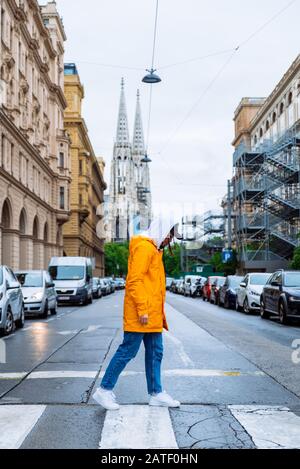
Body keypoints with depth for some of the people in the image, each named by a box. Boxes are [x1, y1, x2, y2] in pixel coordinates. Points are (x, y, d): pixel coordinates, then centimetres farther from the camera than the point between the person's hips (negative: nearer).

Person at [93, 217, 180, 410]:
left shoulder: (154, 249, 20)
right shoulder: (144, 247, -12)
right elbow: (135, 280, -20)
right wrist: (142, 310, -22)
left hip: (152, 315, 10)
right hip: (140, 315, -10)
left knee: (155, 352, 12)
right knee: (128, 351, -4)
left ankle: (156, 393, 19)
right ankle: (105, 390, 5)